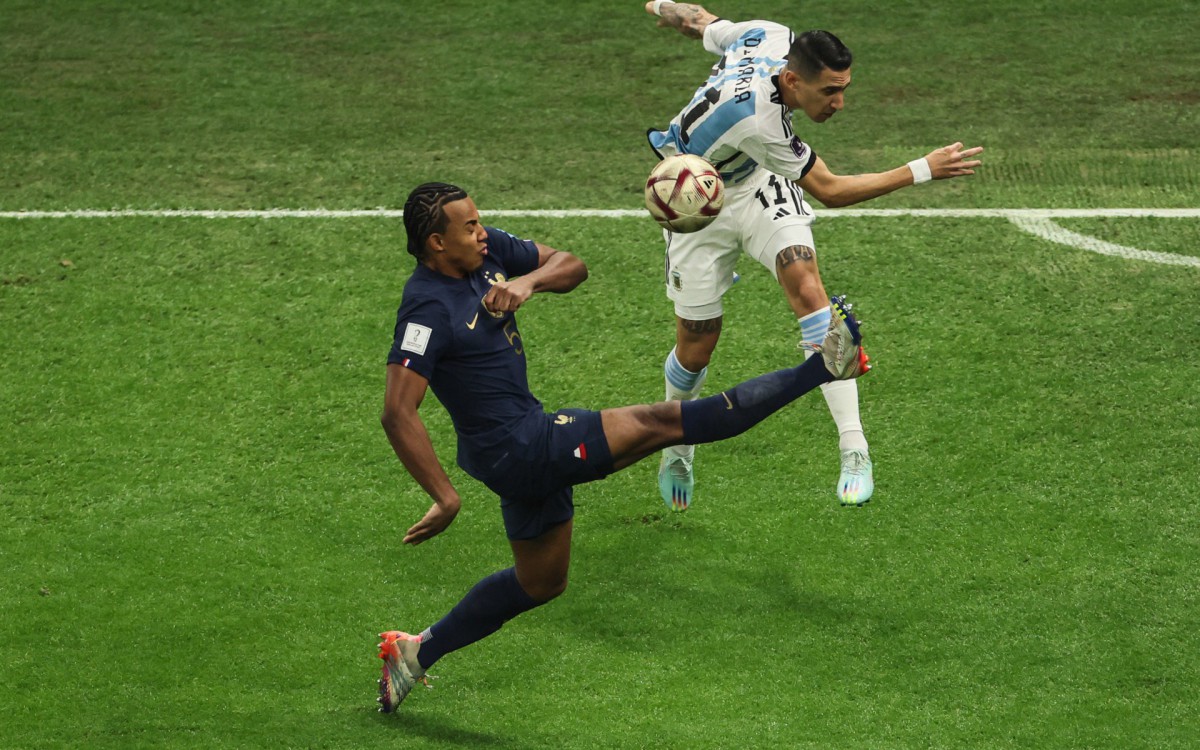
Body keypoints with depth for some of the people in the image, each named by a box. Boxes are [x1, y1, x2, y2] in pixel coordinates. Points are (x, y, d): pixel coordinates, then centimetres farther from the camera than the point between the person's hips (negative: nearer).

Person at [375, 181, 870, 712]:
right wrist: (446, 498, -30)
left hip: (529, 438, 10)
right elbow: (397, 414, -28)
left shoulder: (486, 252, 1)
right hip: (515, 445, -10)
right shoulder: (427, 308, -23)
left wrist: (528, 282, -14)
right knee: (661, 423, -11)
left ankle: (418, 652, 30)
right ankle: (823, 367, -11)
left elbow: (571, 266, 9)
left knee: (541, 580, 24)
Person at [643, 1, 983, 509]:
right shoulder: (757, 119, -41)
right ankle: (676, 455, 35)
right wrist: (923, 171, -31)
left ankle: (854, 449, -25)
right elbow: (831, 191, -29)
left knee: (805, 285, -19)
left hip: (757, 183, 6)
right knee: (696, 347, 2)